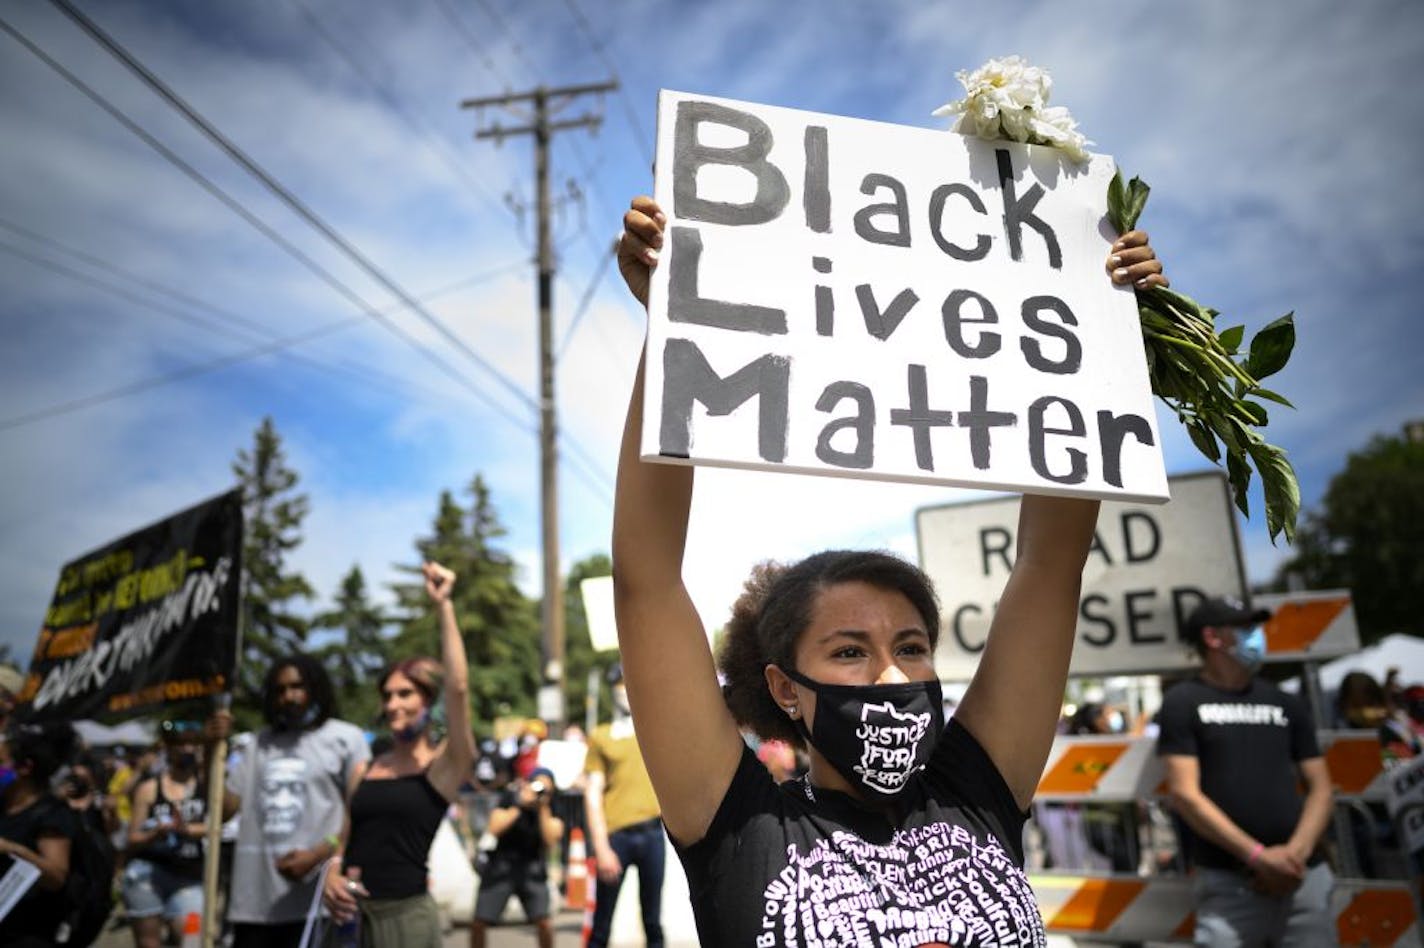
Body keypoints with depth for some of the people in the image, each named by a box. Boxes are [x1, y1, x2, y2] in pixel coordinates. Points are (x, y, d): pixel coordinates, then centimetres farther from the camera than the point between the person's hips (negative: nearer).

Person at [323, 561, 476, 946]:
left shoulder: (445, 765, -5)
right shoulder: (364, 769, 10)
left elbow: (458, 687, -18)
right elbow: (344, 837, 17)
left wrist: (443, 605, -17)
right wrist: (330, 875, -6)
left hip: (406, 913, -5)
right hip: (351, 912, 5)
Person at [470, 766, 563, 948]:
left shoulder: (553, 807, -6)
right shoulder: (511, 796, -8)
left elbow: (551, 840, -17)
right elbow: (495, 829, -17)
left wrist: (544, 808, -24)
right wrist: (519, 806, -24)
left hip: (532, 867, 0)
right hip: (501, 866, 0)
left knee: (543, 921, -15)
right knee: (479, 923, -1)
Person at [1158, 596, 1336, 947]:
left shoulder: (1286, 704, 14)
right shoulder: (1182, 703, 0)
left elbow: (1320, 788, 12)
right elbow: (1184, 794, -7)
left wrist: (1296, 852, -5)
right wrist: (1257, 856, -14)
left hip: (1305, 877, 4)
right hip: (1227, 882, -4)